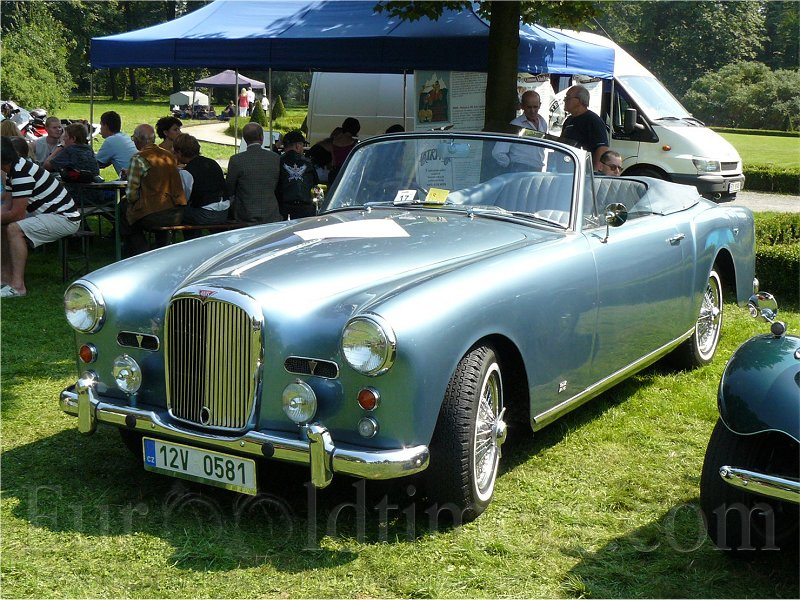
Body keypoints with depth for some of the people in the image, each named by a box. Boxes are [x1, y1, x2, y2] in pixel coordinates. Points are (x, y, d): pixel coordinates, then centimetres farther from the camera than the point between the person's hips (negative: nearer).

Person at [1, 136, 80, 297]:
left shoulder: (22, 173, -24)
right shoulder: (14, 168, 8)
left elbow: (16, 214, -24)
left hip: (65, 218, -11)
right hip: (49, 213, 11)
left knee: (14, 229, -26)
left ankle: (17, 285, -24)